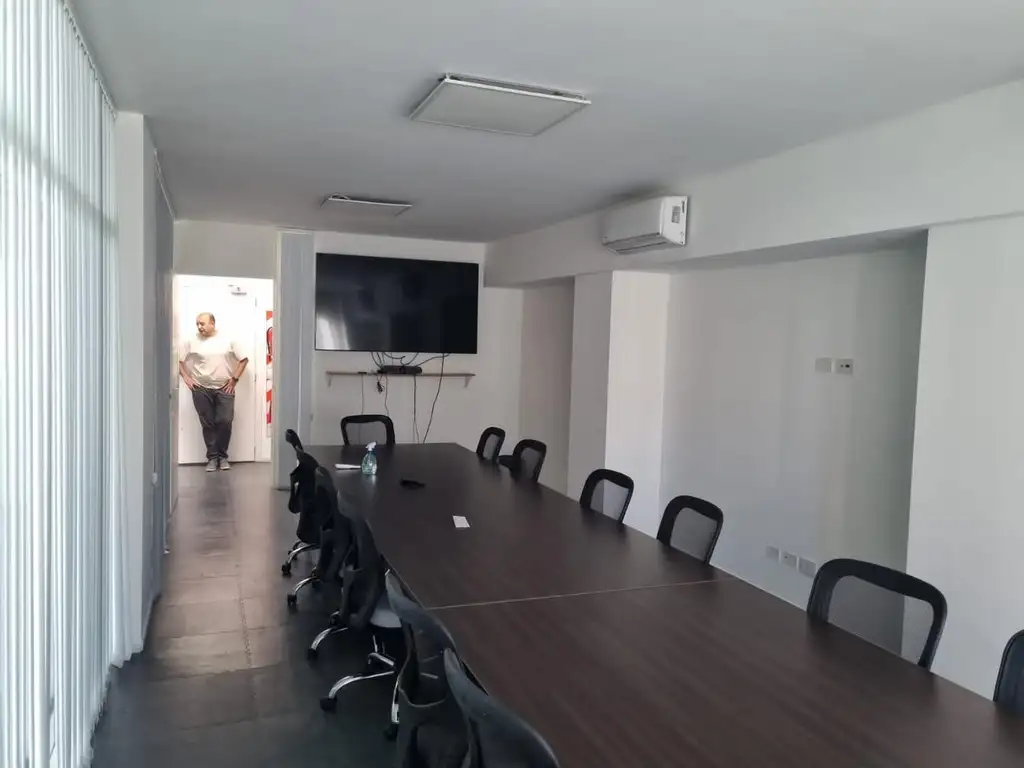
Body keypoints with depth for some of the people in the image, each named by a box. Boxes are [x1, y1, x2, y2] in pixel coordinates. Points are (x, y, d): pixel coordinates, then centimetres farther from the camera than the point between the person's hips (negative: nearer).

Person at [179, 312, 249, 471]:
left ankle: (222, 456, 10)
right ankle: (212, 457, 12)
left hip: (224, 389, 0)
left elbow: (244, 359, 6)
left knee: (225, 422, -6)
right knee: (208, 424, 2)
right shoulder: (191, 342, 0)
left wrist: (234, 379, 0)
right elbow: (179, 360, 5)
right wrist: (186, 378, -4)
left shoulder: (228, 341, 1)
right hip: (201, 390, 0)